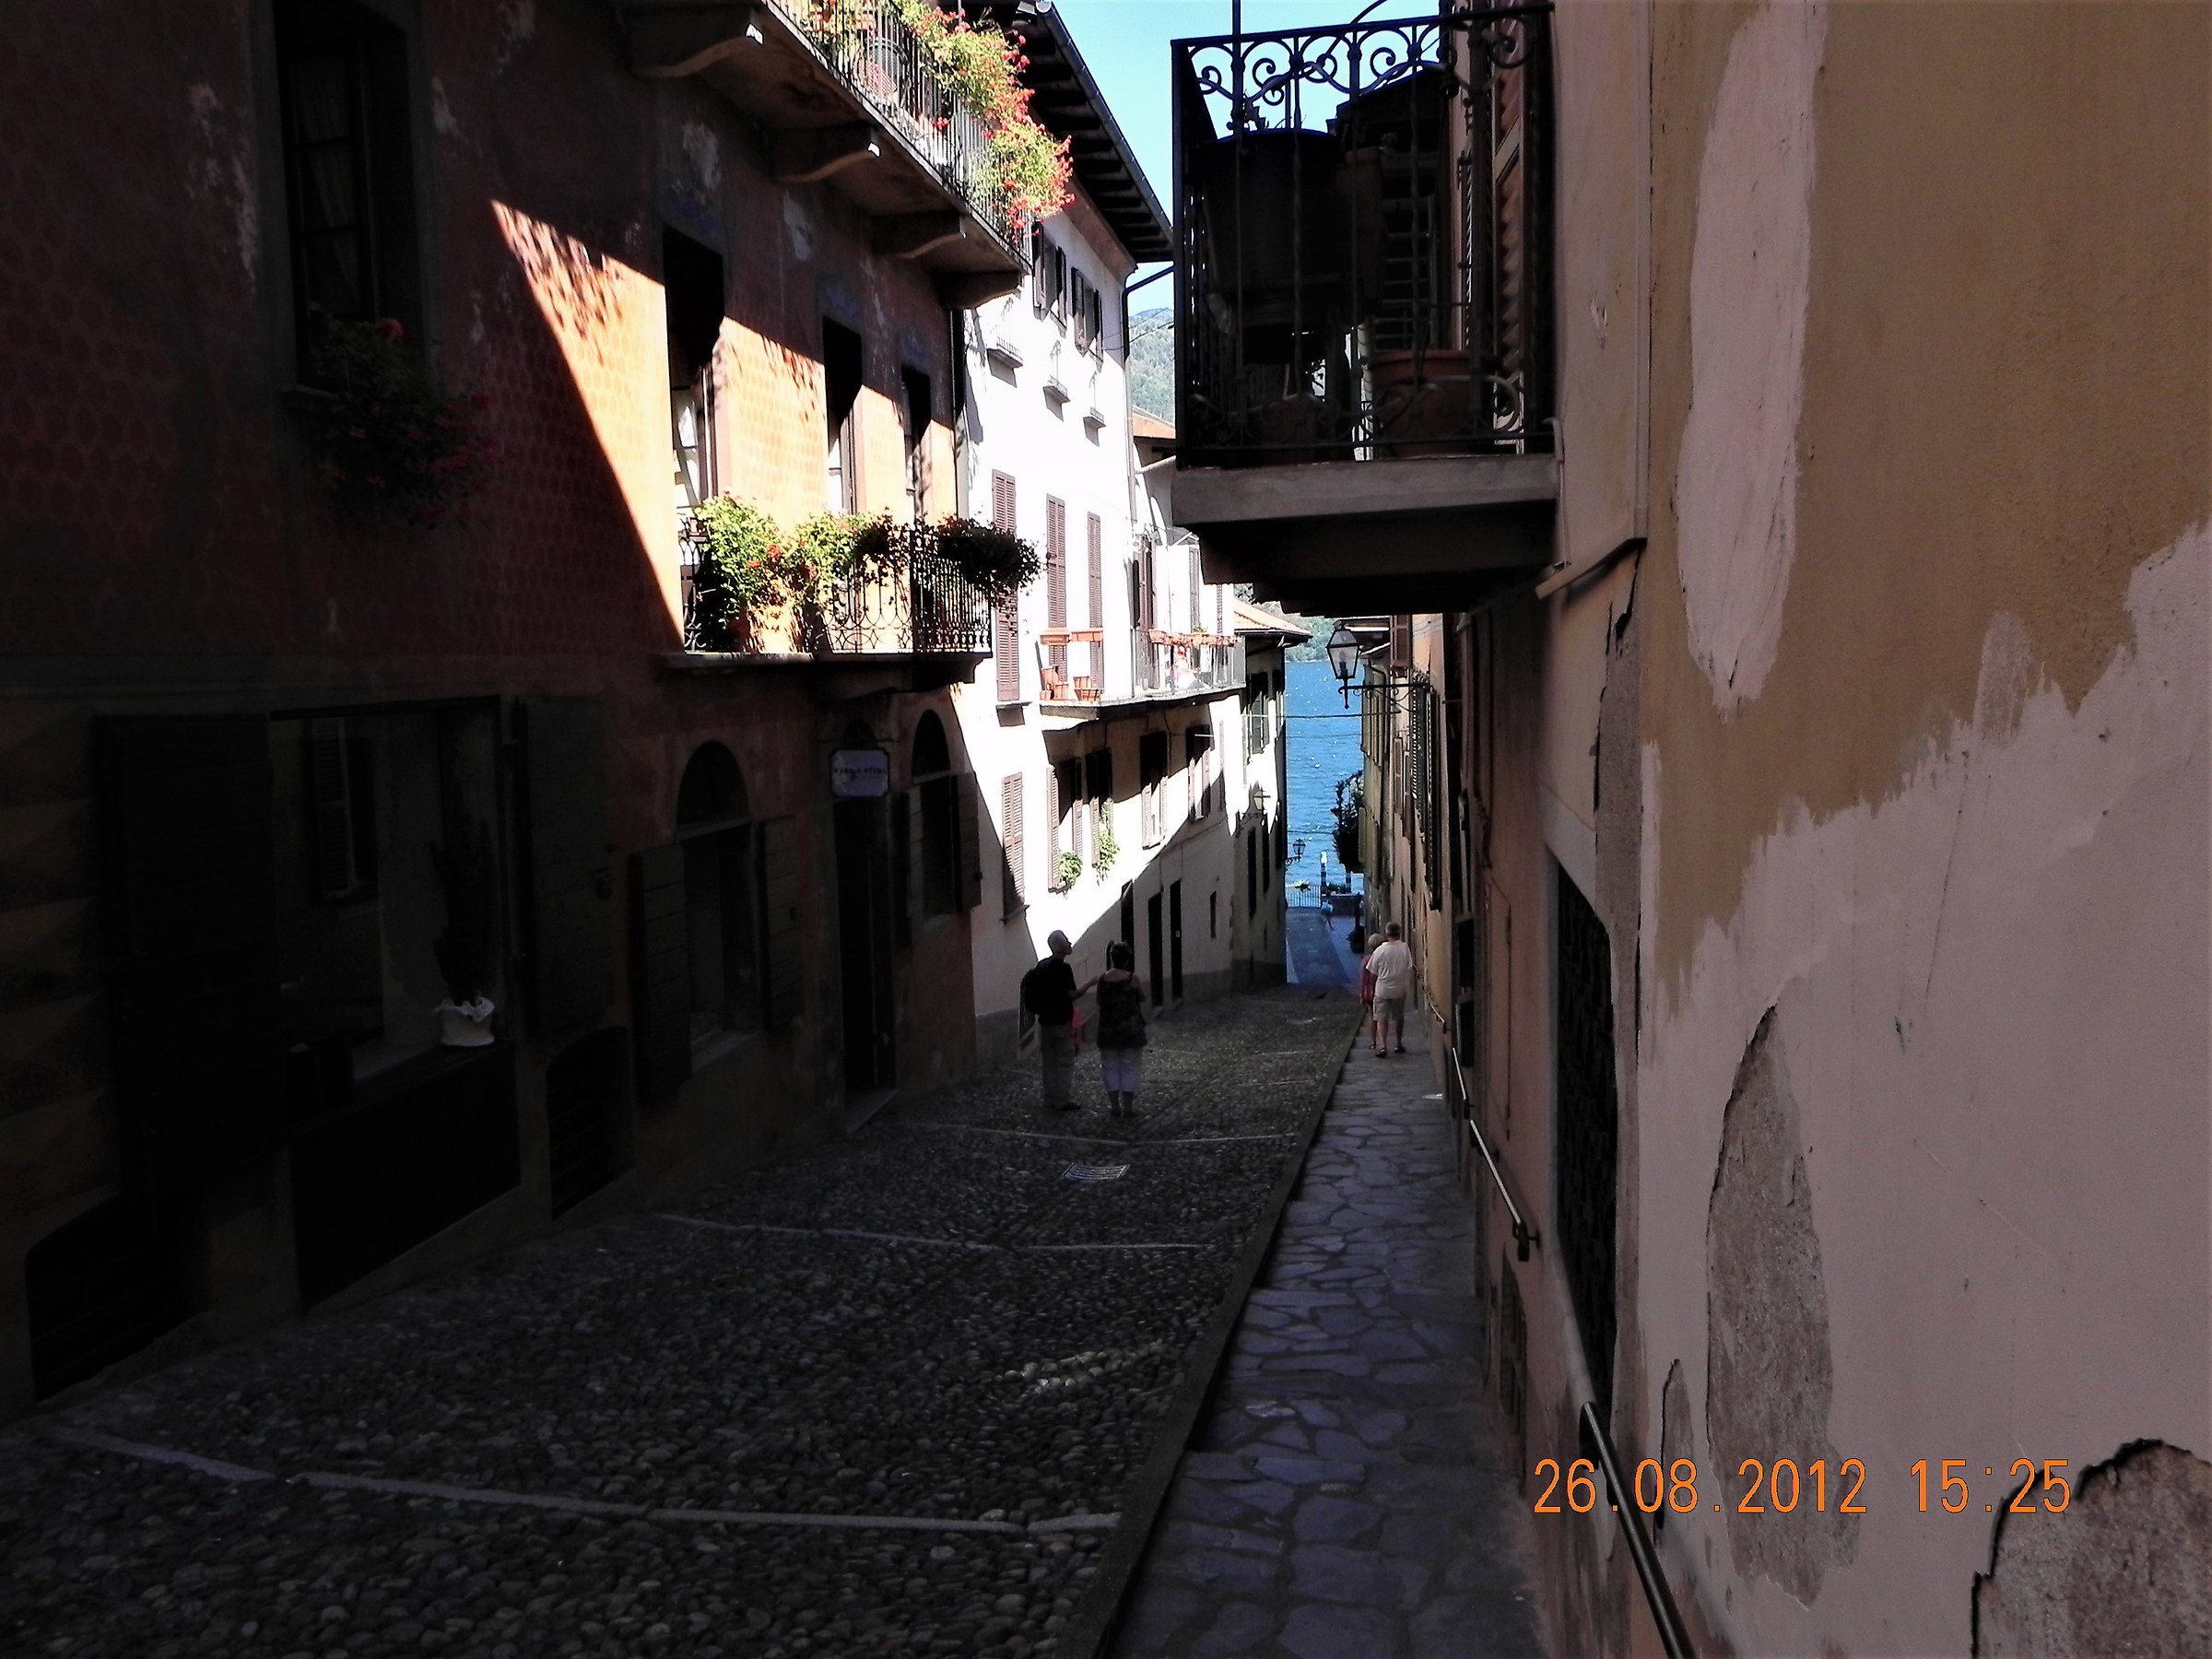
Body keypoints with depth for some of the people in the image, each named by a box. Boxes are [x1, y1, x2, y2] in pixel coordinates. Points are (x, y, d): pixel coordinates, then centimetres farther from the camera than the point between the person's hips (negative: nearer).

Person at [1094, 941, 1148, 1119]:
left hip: (1108, 1030, 2)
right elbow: (1142, 998, 2)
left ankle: (1114, 1106, 14)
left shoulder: (1102, 979, -5)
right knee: (1130, 1068, 7)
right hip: (1130, 1029, -2)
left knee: (1111, 1067, 12)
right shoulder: (1132, 979, -12)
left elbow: (1099, 1002, 6)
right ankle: (1128, 1107, 9)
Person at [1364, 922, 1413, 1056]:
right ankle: (1399, 1044, 27)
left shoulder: (1380, 950, -10)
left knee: (1381, 1018, 2)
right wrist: (1409, 984, 12)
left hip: (1382, 989, -2)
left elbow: (1373, 972, -4)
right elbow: (1409, 968, -3)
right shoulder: (1405, 949, -8)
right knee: (1399, 1017, 18)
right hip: (1399, 989, 2)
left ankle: (1382, 1045, -13)